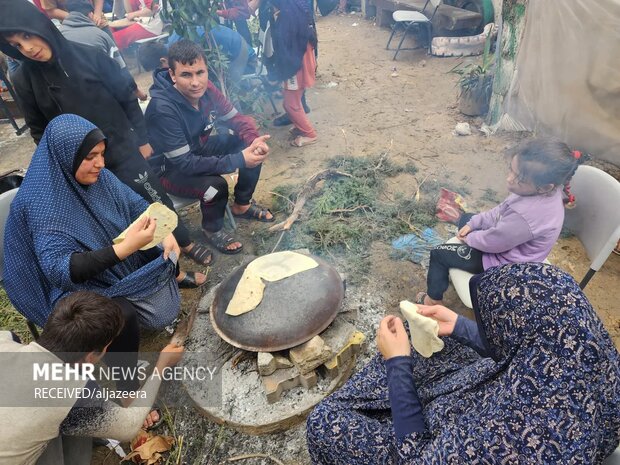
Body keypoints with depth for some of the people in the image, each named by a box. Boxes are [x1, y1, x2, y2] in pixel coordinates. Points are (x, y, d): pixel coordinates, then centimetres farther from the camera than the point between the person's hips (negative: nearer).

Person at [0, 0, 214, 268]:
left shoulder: (87, 55, -10)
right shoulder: (24, 80, -5)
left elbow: (127, 97, -1)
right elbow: (39, 131, 6)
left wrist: (141, 139, 1)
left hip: (123, 148, -1)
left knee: (156, 197, 5)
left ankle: (186, 244, 27)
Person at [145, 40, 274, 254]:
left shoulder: (205, 89, -14)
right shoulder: (162, 108, -32)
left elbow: (237, 119, -4)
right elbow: (184, 163, -33)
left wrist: (255, 141, -27)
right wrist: (239, 159, -35)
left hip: (199, 149, 7)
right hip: (170, 169, -6)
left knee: (255, 149, -8)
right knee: (215, 186, -33)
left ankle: (242, 205, 12)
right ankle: (212, 229, 0)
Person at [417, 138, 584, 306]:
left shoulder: (527, 214, -44)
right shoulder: (545, 190, -17)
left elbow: (493, 242, -27)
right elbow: (501, 210, 0)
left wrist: (469, 238, -8)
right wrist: (472, 224, 0)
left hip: (504, 261, -8)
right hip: (507, 242, 9)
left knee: (439, 254, -1)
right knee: (465, 219, 26)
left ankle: (433, 300, 20)